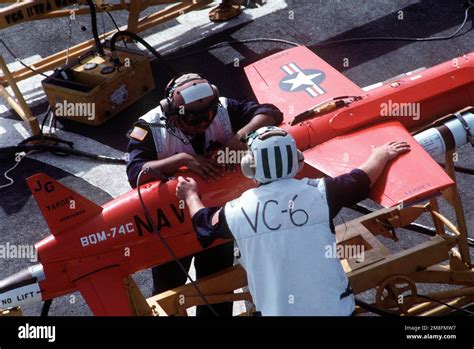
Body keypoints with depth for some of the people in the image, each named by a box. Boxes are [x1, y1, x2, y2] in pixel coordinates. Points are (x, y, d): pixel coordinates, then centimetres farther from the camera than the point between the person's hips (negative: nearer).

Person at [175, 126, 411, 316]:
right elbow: (363, 178, 8)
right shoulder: (318, 193, -10)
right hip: (333, 308, 0)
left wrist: (190, 194, 36)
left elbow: (204, 223, 15)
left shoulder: (237, 211, -7)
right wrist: (382, 154, 30)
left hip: (275, 311, 0)